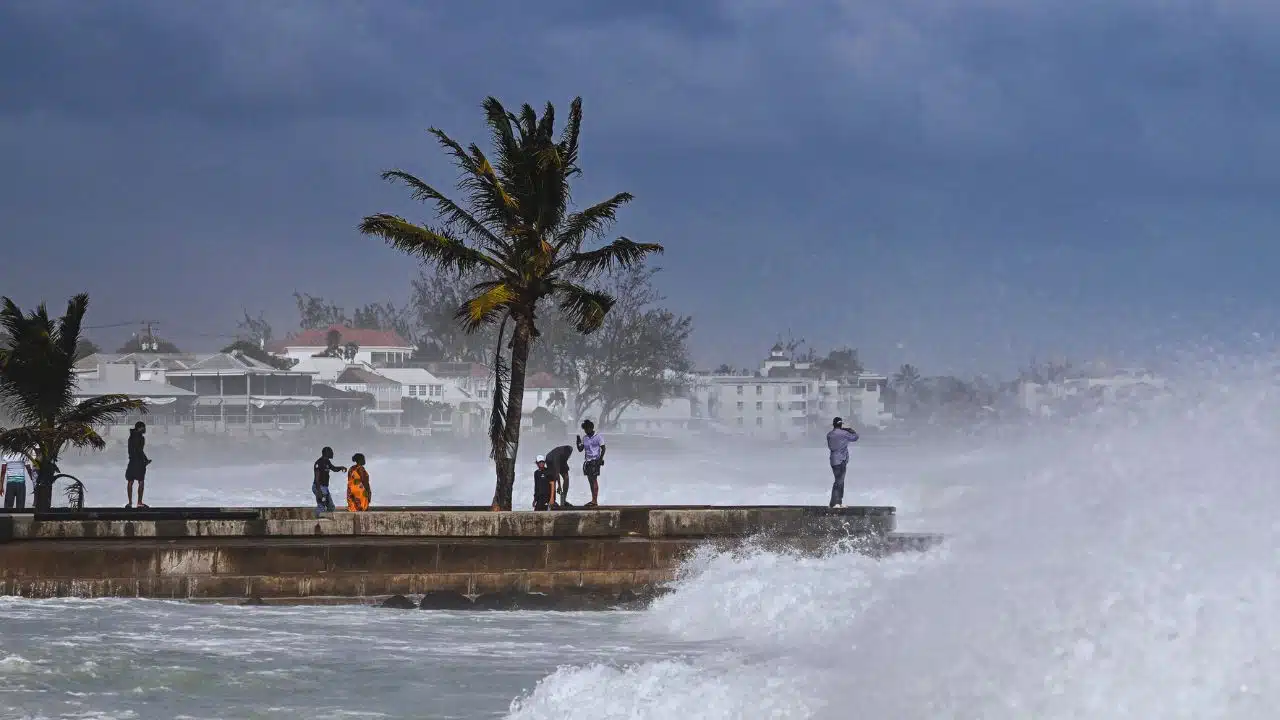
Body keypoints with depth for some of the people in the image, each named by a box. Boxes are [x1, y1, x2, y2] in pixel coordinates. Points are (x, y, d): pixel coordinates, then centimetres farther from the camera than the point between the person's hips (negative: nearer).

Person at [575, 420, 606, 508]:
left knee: (594, 480, -11)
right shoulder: (584, 438, 13)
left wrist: (600, 459, -15)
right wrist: (578, 442, -4)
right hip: (587, 461, 7)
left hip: (595, 461, -7)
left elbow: (603, 449, -4)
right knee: (590, 480, 8)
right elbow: (580, 449, 13)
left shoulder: (598, 438, -4)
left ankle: (595, 501, -13)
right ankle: (593, 500, 13)